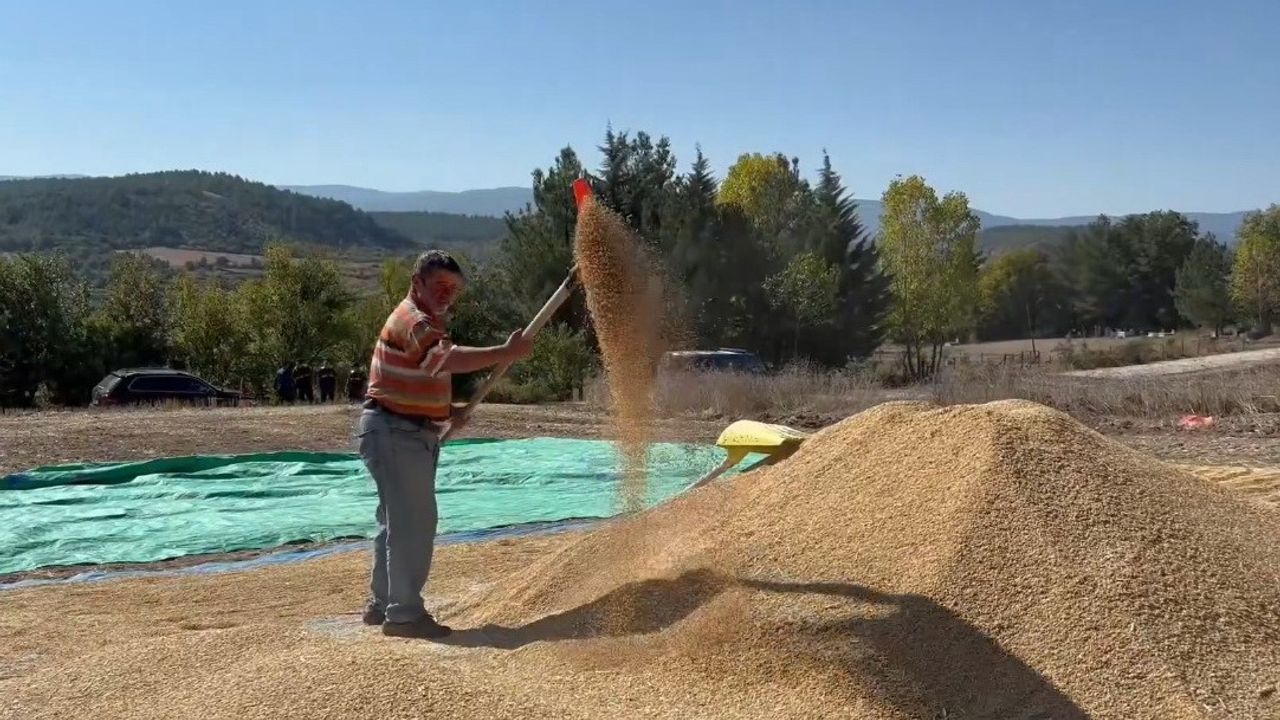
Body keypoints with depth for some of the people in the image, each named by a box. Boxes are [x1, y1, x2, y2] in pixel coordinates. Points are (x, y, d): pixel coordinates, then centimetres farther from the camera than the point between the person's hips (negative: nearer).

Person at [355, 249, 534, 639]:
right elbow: (448, 358, -37)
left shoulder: (429, 320, 17)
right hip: (394, 431, -11)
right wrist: (506, 353, -37)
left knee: (398, 519, 17)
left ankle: (382, 603, 28)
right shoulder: (413, 320, -18)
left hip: (415, 432, 11)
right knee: (414, 520, -9)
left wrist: (445, 410, 12)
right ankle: (405, 613, -3)